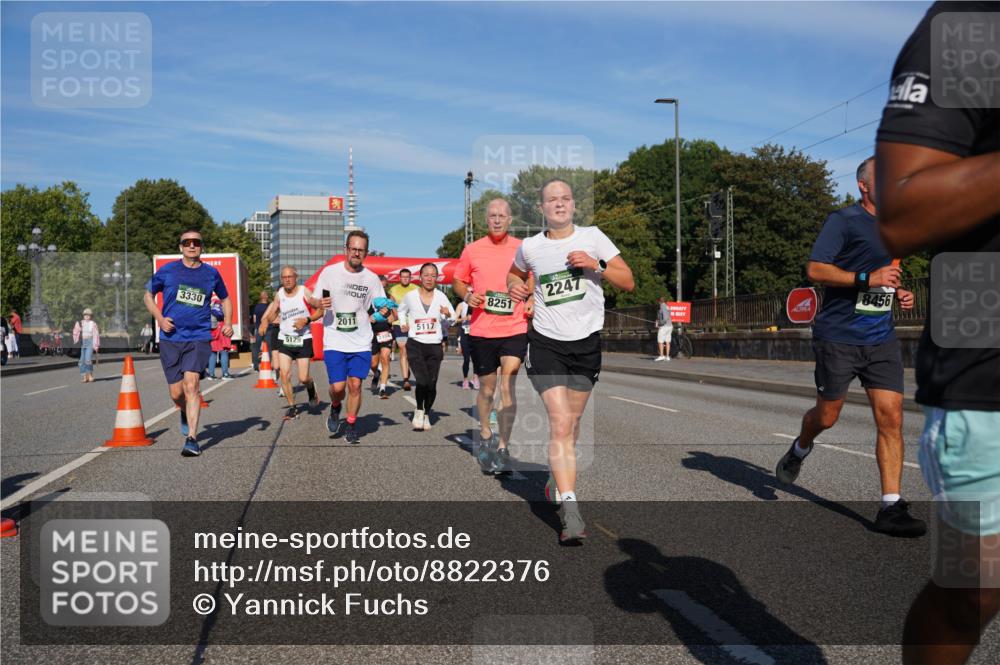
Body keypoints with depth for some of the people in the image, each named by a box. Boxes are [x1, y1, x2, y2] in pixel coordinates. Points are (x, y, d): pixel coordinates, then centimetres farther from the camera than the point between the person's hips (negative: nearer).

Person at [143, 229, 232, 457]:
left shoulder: (211, 274, 6)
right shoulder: (167, 270, 3)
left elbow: (225, 298, 22)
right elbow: (148, 295, 13)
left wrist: (228, 323, 6)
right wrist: (159, 318, -4)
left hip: (199, 338, -1)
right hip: (171, 338, 1)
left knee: (191, 384, -18)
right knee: (176, 393, 4)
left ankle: (191, 438, -14)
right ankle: (186, 412, 40)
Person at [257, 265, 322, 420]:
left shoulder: (304, 292, -7)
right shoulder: (279, 294, 4)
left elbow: (320, 310, -4)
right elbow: (273, 312, 20)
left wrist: (307, 320, -18)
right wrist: (265, 321, 1)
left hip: (303, 339, -3)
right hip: (284, 339, 3)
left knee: (303, 378, -4)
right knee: (284, 374, -9)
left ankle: (311, 389, 32)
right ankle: (292, 407, 3)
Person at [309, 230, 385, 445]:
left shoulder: (372, 278, 5)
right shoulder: (330, 272, 0)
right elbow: (312, 300, 7)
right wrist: (320, 303, -16)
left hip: (361, 342, 2)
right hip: (334, 341, -1)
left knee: (355, 384, -1)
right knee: (338, 386, -9)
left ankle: (351, 424, 19)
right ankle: (335, 408, 26)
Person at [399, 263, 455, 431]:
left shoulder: (440, 296, -2)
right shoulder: (410, 296, 0)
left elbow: (454, 318, -4)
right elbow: (401, 310, 21)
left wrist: (448, 314, -25)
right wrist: (403, 323, 5)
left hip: (435, 346, 1)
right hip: (415, 345, -1)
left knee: (432, 384, 5)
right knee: (422, 381, -17)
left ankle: (427, 415, 28)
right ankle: (419, 411, 8)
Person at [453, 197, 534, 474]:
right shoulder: (472, 250, 3)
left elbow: (535, 281, 15)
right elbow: (458, 281, 13)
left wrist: (532, 300, -4)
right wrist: (467, 296, -8)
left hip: (515, 329, -1)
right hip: (481, 330, 1)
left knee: (507, 386, -13)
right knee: (486, 388, 13)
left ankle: (503, 447, -6)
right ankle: (485, 436, 38)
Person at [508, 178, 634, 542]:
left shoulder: (592, 237, 0)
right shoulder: (529, 247, 3)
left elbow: (628, 282, 0)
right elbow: (515, 272, 25)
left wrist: (597, 264, -16)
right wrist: (514, 286, 3)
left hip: (586, 342, 1)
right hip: (546, 343, -1)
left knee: (571, 424, 12)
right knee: (560, 424, -13)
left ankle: (560, 479, 38)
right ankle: (571, 511, -15)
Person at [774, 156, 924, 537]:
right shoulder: (844, 220, -6)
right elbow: (815, 269, -15)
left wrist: (898, 293, 11)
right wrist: (867, 278, -24)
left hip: (882, 338, 6)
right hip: (838, 337, -5)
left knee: (891, 417, -5)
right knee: (827, 416, 7)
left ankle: (891, 507, -2)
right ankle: (799, 451, 40)